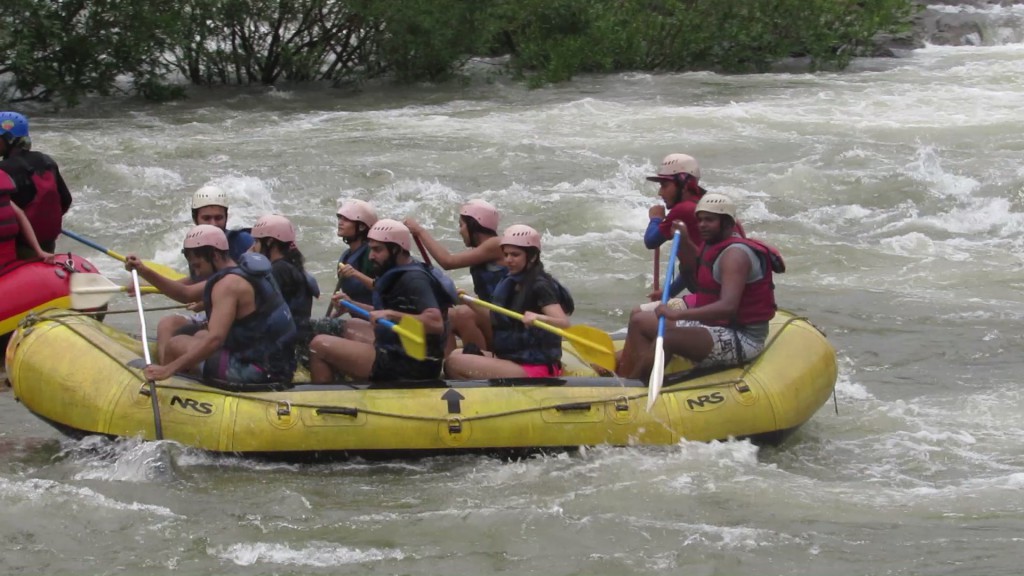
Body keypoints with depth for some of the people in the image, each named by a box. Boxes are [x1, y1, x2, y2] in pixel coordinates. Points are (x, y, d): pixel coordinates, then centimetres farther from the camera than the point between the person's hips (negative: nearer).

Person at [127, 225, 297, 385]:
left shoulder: (228, 285, -18)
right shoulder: (243, 271, 13)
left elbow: (215, 339, -30)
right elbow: (186, 293, 19)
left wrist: (169, 369, -31)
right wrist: (144, 272, 11)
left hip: (257, 372, -10)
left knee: (177, 344, 1)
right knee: (200, 336, 28)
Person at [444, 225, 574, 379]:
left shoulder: (540, 285, -14)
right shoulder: (512, 283, 13)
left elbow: (564, 323, -29)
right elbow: (496, 321, 25)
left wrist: (539, 318, -47)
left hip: (535, 369, -10)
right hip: (514, 359, 10)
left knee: (454, 364, -20)